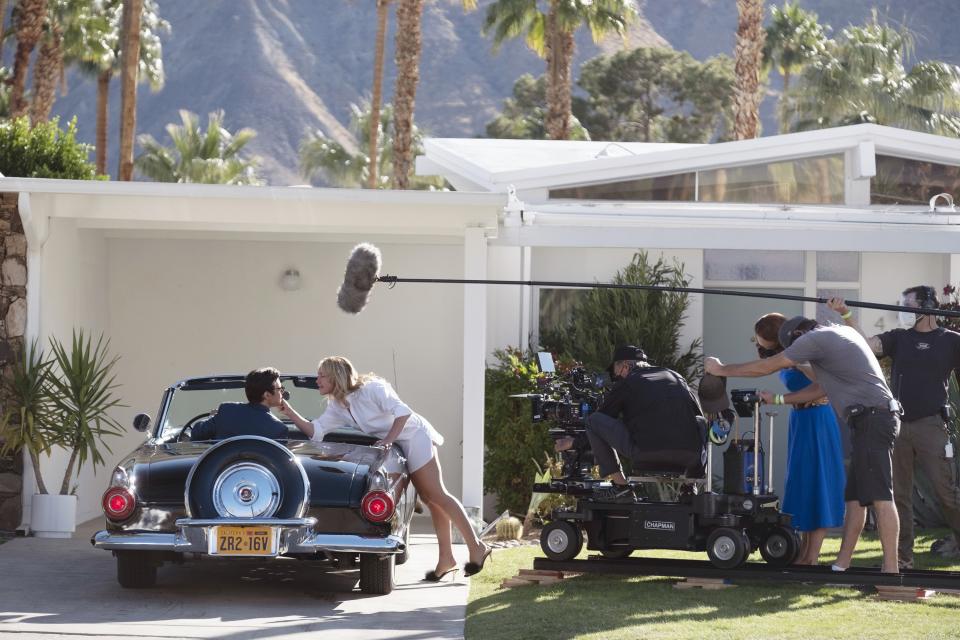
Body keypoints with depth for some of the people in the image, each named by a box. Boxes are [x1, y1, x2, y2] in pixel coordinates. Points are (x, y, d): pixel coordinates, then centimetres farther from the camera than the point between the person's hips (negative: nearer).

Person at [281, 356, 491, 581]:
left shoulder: (371, 388, -20)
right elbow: (315, 431, -3)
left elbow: (402, 411, -24)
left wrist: (388, 440, -27)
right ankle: (446, 558, 4)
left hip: (414, 437, -8)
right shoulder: (336, 406, 4)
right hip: (400, 447, 8)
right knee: (430, 498, 6)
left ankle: (476, 547, -7)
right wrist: (290, 413, -11)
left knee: (436, 495, -10)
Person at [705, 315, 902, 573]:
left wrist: (721, 369, 11)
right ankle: (841, 565, 10)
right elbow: (822, 388, 30)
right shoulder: (843, 332, 24)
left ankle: (891, 569, -19)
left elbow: (765, 367, 0)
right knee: (854, 496, 10)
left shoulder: (814, 339, -5)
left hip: (871, 417, -10)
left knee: (880, 495, -14)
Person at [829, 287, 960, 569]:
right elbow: (864, 344, 0)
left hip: (930, 426, -4)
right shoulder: (898, 338, 11)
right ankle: (903, 556, 9)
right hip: (898, 425, 4)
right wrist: (845, 315, -12)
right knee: (898, 493, 4)